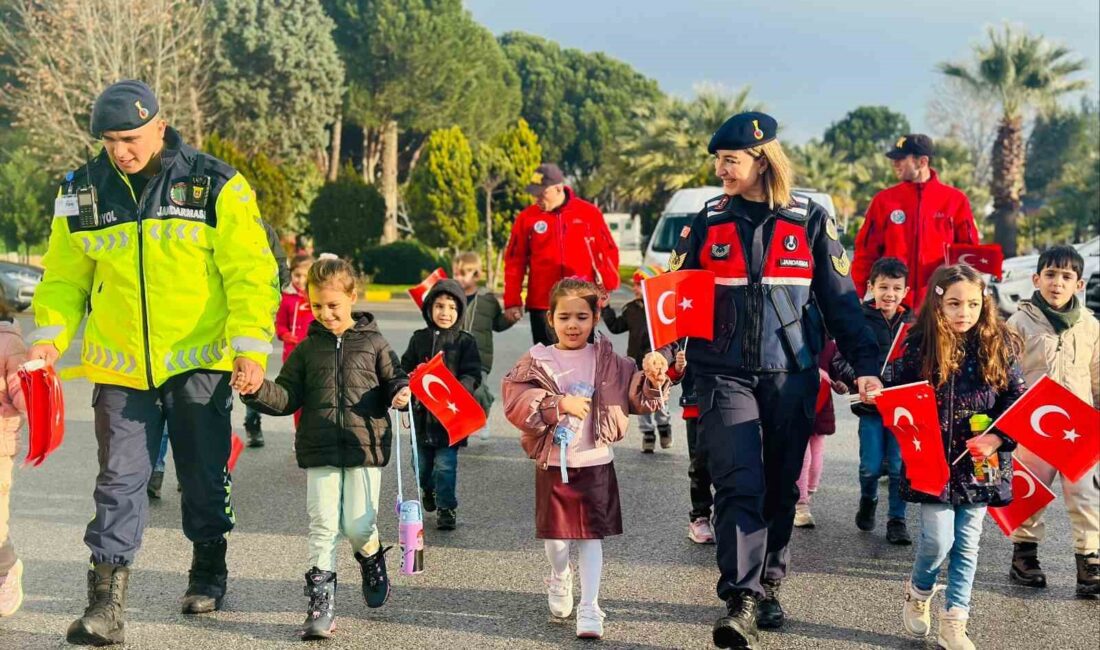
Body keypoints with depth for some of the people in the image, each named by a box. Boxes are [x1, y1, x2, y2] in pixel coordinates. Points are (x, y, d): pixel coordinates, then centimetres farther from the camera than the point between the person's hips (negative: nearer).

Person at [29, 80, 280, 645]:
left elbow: (251, 273, -7)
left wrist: (251, 347, -13)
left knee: (204, 476, 11)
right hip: (120, 367, 2)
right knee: (118, 482, 0)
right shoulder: (82, 192, 3)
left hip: (199, 363, -2)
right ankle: (105, 604, 4)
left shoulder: (216, 185, -7)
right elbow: (65, 278, 10)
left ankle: (208, 571, 33)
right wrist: (50, 335, -5)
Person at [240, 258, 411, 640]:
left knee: (358, 526, -3)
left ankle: (372, 561, 31)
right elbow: (287, 397, 8)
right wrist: (257, 390, -10)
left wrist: (401, 393, -13)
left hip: (365, 449, -1)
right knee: (323, 526, -2)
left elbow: (393, 379, 10)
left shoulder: (373, 344, 5)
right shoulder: (307, 349, 10)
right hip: (319, 451, 2)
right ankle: (321, 604, 2)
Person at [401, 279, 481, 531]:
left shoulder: (465, 342, -2)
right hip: (422, 412, 3)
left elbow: (472, 376, -7)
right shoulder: (419, 339, 7)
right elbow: (405, 370, 11)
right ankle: (428, 489, 44)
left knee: (445, 463, -5)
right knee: (421, 462, 15)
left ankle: (447, 509, 9)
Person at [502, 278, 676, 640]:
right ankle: (559, 578, 41)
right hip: (553, 463, 0)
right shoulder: (537, 363, -3)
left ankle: (589, 609, 6)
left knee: (591, 535, 0)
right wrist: (560, 404, -23)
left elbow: (640, 398, 0)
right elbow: (517, 402, -15)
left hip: (595, 463, 0)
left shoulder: (608, 362, 1)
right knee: (556, 534, 10)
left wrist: (653, 379, -21)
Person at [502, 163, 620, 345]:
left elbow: (608, 252, 6)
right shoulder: (527, 218, 2)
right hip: (542, 304, 1)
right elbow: (515, 262, 4)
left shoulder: (589, 213, 0)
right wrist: (512, 301, 0)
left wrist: (607, 286, -4)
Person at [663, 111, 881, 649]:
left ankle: (768, 588, 25)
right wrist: (659, 349, -10)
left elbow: (840, 300, 5)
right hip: (725, 375, 0)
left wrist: (864, 365, -1)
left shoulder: (810, 221, 2)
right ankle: (741, 602, -14)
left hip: (791, 376, 1)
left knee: (780, 489, 9)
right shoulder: (708, 222, 5)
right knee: (739, 485, -12)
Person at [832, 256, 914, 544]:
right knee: (871, 466, 1)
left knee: (899, 465, 0)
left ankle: (897, 520, 15)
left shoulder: (913, 323, 4)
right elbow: (841, 361, -5)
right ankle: (868, 501, 32)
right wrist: (859, 379, -20)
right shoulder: (859, 319, -3)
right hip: (870, 404, -1)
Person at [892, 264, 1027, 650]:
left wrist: (998, 438, -13)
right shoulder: (919, 346, -6)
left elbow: (1017, 401, 1)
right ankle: (918, 592, 27)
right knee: (938, 540, -4)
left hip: (979, 465, 2)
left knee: (967, 545, 7)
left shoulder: (998, 348, -1)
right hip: (932, 462, -2)